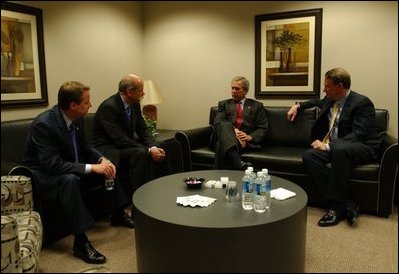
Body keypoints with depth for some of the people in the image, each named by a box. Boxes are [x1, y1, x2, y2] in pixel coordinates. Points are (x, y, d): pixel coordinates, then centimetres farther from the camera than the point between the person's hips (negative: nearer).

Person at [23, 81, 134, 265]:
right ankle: (80, 241, -31)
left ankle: (118, 214, 18)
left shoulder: (77, 118, -7)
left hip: (68, 166, 8)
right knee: (70, 179, -38)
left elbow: (84, 147, 6)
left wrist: (102, 159, -14)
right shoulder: (43, 124, -30)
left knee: (107, 167, 0)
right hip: (43, 173, -8)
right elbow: (52, 164, -34)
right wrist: (91, 167, -35)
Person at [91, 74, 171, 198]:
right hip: (107, 149, -8)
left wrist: (153, 147, -16)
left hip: (127, 143, 8)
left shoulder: (135, 104, 1)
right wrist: (148, 151, -28)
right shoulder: (108, 107, -23)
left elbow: (142, 131, 4)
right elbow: (120, 139, -28)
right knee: (141, 153, -31)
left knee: (160, 146, -4)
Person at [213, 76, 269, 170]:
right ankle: (238, 162, -55)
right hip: (227, 138, 1)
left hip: (247, 142, -1)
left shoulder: (256, 106, 19)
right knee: (225, 125, -37)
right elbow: (217, 123, 4)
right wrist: (234, 131, -16)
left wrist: (250, 137, -12)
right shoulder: (224, 104, 22)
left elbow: (263, 128, 9)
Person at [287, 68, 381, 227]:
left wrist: (328, 146, -27)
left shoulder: (362, 103, -11)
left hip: (362, 148, -7)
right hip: (333, 147, 7)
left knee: (339, 149, -41)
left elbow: (358, 134, -21)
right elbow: (318, 102, 37)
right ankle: (346, 205, -23)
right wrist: (298, 106, 22)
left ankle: (336, 204, -27)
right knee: (309, 156, -22)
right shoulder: (330, 100, 11)